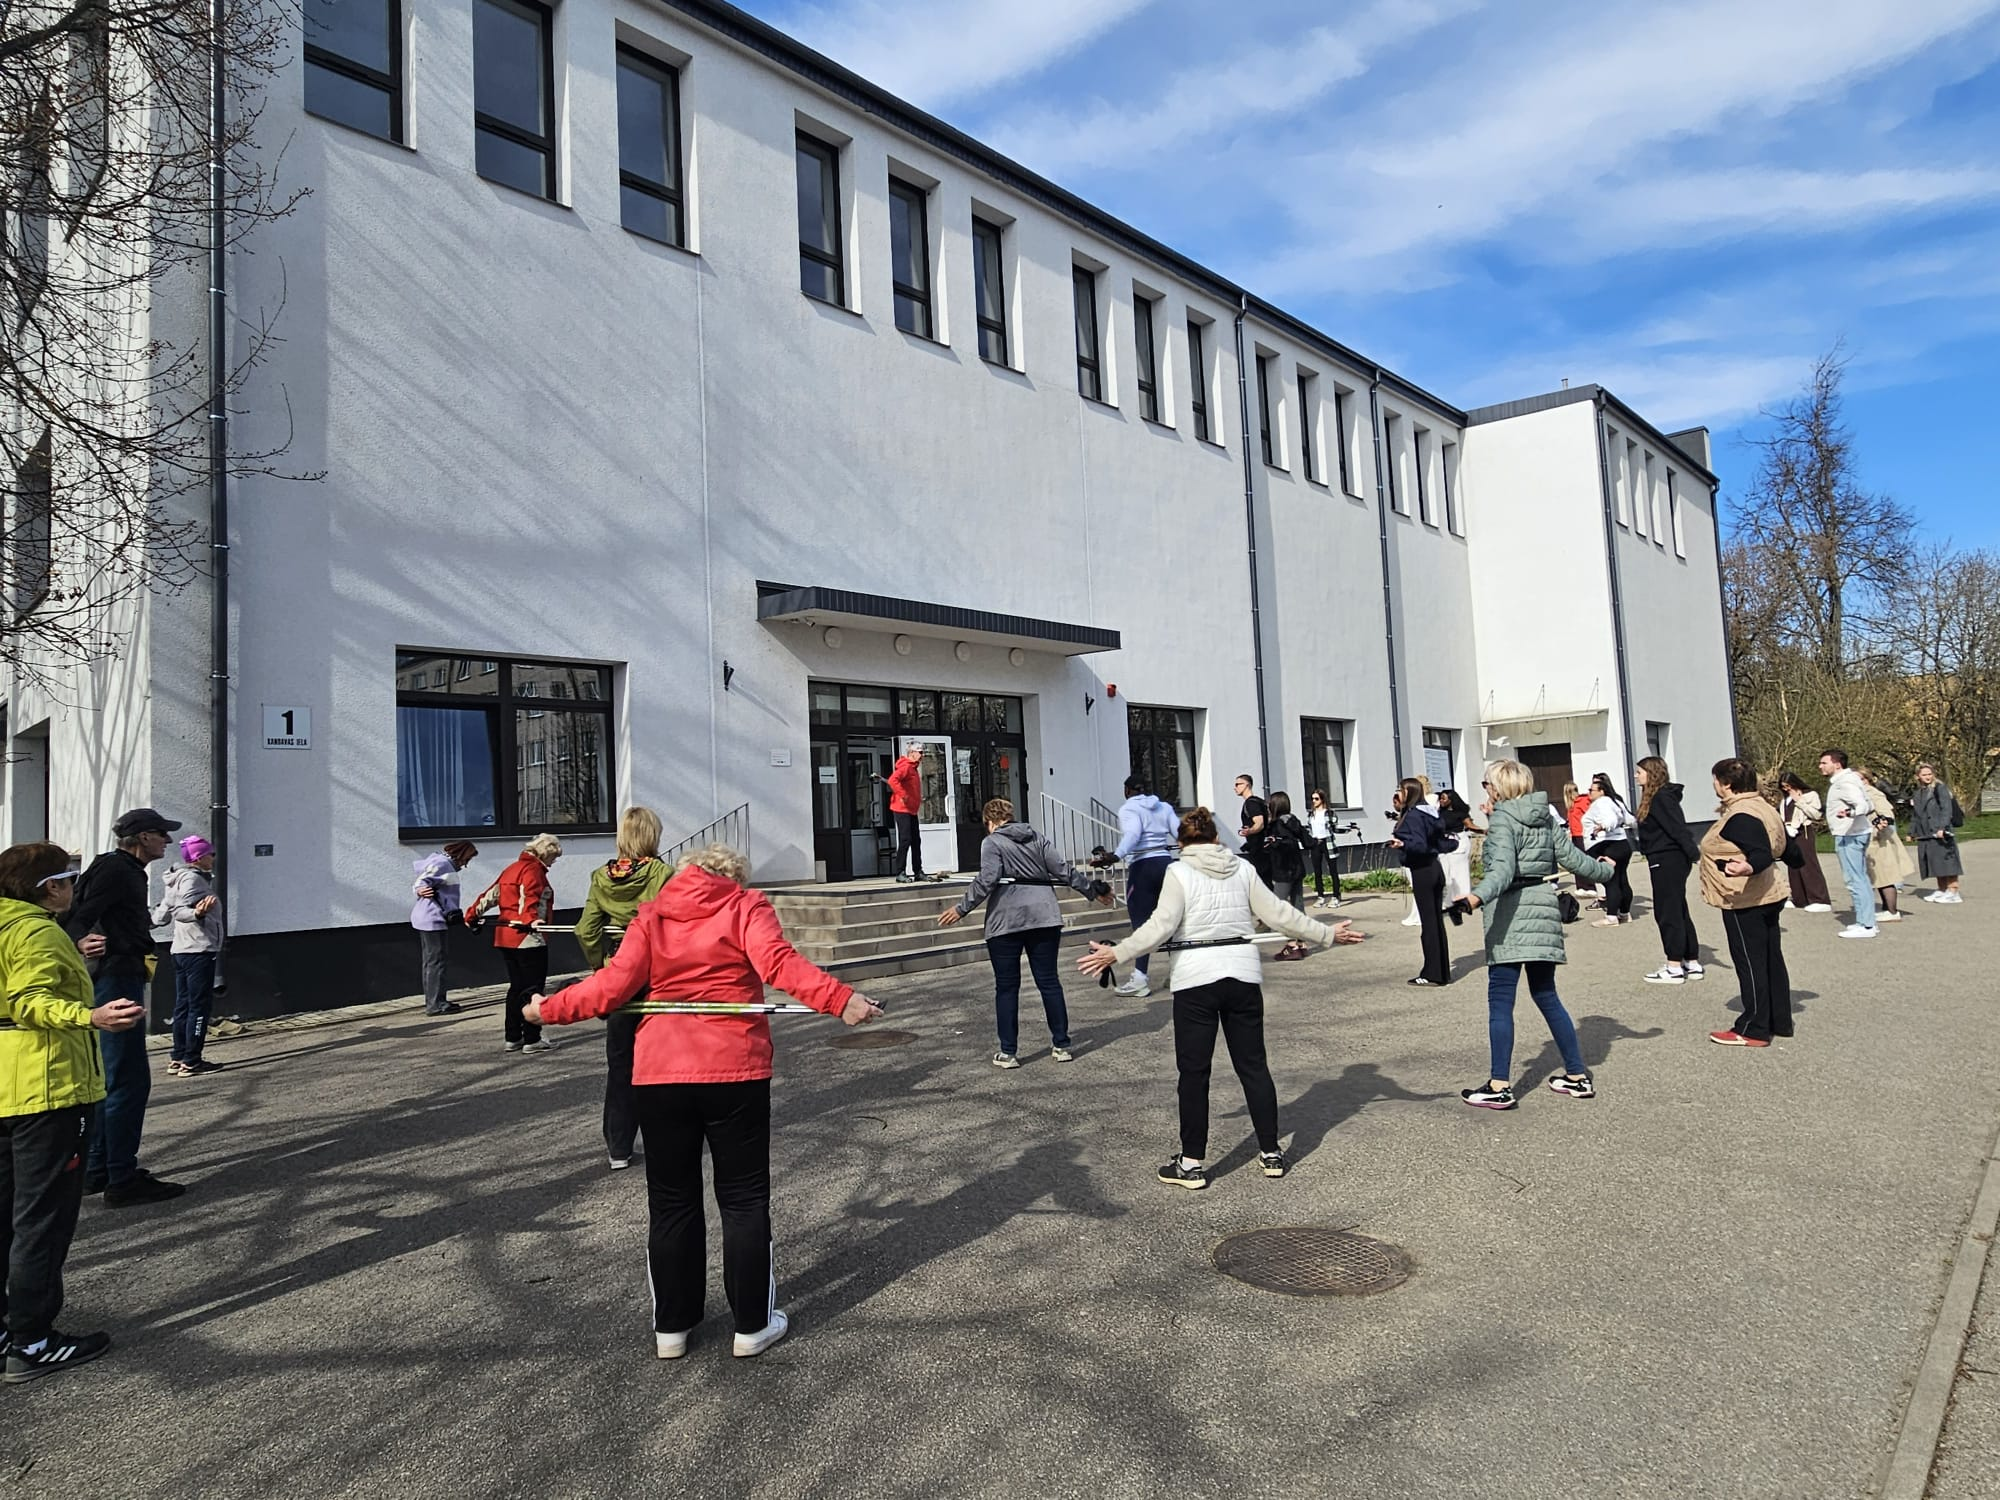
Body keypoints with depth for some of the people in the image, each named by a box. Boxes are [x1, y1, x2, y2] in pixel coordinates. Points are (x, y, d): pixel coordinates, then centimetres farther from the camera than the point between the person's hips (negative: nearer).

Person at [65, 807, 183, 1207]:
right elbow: (80, 915, -26)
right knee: (129, 1080, -9)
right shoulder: (115, 868, -13)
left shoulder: (127, 871, 17)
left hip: (120, 979, 11)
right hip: (116, 979, -11)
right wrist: (81, 942, -43)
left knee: (112, 1078, 17)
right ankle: (123, 1181, -6)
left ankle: (99, 1169, 26)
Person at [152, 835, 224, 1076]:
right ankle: (191, 1061, -6)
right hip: (199, 950, -10)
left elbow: (163, 913, 23)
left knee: (183, 1005, 12)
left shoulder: (181, 878, 17)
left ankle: (177, 1058, 17)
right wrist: (197, 913, -44)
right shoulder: (192, 878, -12)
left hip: (182, 950, 10)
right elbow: (179, 910, -25)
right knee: (199, 1005, -7)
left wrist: (151, 920, 43)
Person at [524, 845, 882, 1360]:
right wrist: (840, 999, -24)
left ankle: (671, 1327, 25)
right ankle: (752, 1325, 17)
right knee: (744, 1198, 10)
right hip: (734, 1070, -2)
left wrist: (548, 1009, 11)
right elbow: (778, 962, -17)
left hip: (660, 1072, 3)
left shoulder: (651, 916, 9)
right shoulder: (746, 907, 1)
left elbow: (614, 984, -2)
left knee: (672, 1202, 15)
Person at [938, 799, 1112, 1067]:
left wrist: (961, 909, -8)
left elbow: (986, 880, -13)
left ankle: (1008, 1052, 6)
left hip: (1006, 923, -4)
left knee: (1007, 987, 4)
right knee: (1049, 981, 11)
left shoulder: (992, 843, 0)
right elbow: (1064, 871, 10)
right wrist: (1094, 889, 20)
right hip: (1044, 919, 4)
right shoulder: (1037, 839, 14)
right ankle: (1061, 1045, 16)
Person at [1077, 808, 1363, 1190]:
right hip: (1243, 975, 4)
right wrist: (1328, 934, 16)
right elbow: (1278, 914, 7)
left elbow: (1162, 926, -13)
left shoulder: (1179, 872, -3)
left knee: (1193, 1071, 3)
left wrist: (1116, 954, -11)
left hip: (1195, 979, -4)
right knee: (1253, 1065, 13)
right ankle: (1271, 1153, 20)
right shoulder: (1242, 869, 8)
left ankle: (1192, 1163, 7)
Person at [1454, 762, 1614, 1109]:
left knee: (1500, 1001, -5)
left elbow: (1503, 868, -24)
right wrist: (1604, 870, 36)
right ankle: (1578, 1076, 22)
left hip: (1511, 914, -8)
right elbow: (1571, 858, 15)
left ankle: (1500, 1087, -7)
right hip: (1543, 910, 8)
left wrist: (1479, 896, -40)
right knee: (1546, 996, 17)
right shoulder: (1545, 819, 12)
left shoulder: (1502, 820, -9)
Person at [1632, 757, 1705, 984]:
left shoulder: (1662, 798, -15)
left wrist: (1696, 855, -27)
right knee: (1679, 912, 14)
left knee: (1667, 913, -5)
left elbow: (1678, 829, -22)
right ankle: (1692, 963, 21)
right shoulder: (1655, 798, 13)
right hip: (1668, 861, 10)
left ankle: (1674, 968, 0)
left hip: (1668, 861, -10)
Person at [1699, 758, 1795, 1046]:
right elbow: (1769, 849, 21)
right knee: (1770, 959, 15)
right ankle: (1779, 1021, 23)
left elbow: (1761, 854, -28)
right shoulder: (1760, 807, 12)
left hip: (1744, 901, -11)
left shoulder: (1741, 817, -20)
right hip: (1767, 896, 11)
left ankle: (1754, 1030, 1)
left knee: (1750, 962, -5)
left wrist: (1747, 867, -48)